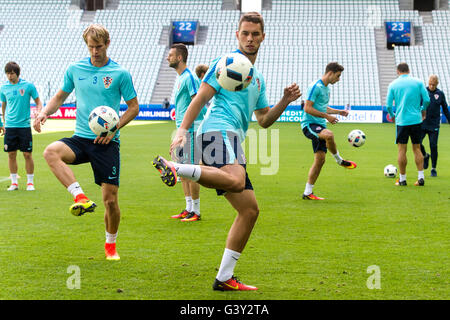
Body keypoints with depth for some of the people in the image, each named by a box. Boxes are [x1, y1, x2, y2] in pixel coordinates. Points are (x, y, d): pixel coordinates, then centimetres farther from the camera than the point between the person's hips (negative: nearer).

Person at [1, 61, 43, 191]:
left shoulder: (28, 85, -4)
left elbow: (38, 102, 4)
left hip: (24, 125, -2)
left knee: (27, 154, -2)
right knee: (11, 154, 4)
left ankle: (30, 182, 9)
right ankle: (14, 182, 14)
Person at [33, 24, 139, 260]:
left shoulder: (120, 74, -1)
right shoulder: (75, 70, 7)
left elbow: (134, 107, 4)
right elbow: (60, 96, 19)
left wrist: (114, 128, -10)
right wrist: (44, 113, -1)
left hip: (107, 143, -2)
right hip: (80, 138, 2)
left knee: (110, 198, -3)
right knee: (51, 152, -31)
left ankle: (111, 245, 19)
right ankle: (81, 198, -32)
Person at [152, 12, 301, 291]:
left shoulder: (259, 79, 28)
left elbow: (264, 121, 29)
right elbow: (201, 98, -2)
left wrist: (285, 101, 14)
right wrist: (183, 129, -15)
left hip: (234, 141, 9)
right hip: (219, 131, -8)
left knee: (250, 209, 5)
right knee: (235, 181, -39)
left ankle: (224, 278, 8)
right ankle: (174, 168, -29)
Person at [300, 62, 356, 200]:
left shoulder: (326, 88, 18)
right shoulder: (315, 87, -12)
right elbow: (308, 108, -18)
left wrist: (339, 112, 19)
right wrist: (327, 116, -18)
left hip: (320, 126, 9)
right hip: (309, 124, -9)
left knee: (320, 159, 2)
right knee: (329, 135, -38)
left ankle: (307, 193, 8)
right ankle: (339, 160, -13)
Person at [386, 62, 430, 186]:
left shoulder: (393, 84, 0)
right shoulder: (418, 82, 2)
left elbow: (388, 105, -1)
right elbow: (427, 100, -2)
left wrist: (392, 115, 17)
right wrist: (423, 110, 18)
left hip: (401, 120, -2)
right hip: (416, 119, 2)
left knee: (402, 150, 3)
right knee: (417, 148, 9)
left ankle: (402, 179, 6)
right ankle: (421, 177, 5)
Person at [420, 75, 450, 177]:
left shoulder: (440, 94, 4)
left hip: (434, 126, 0)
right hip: (422, 124, 0)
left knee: (433, 146, -3)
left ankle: (433, 169, 11)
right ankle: (425, 156, 21)